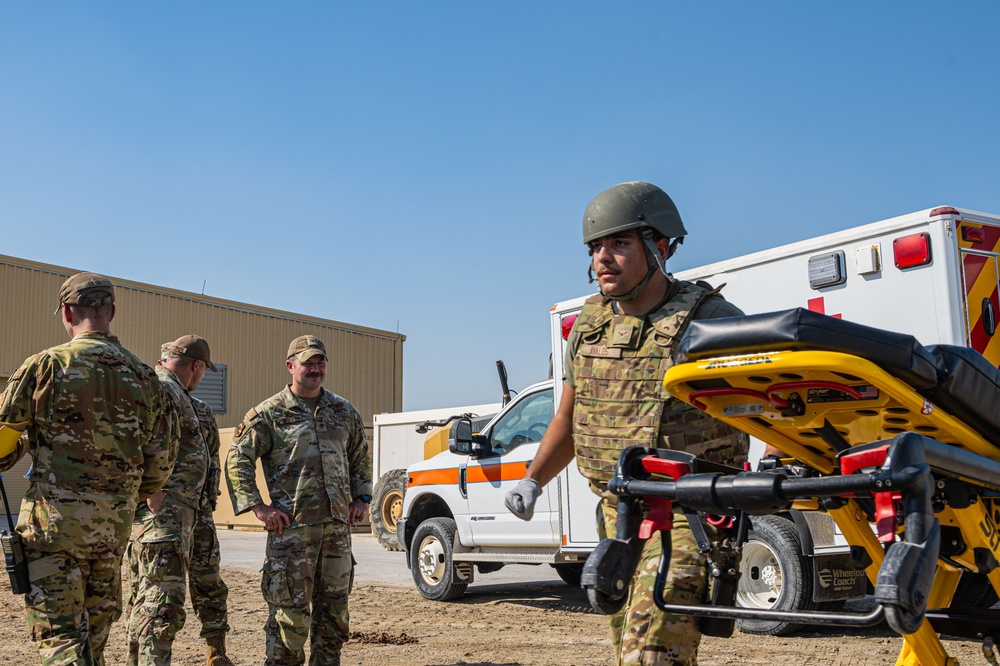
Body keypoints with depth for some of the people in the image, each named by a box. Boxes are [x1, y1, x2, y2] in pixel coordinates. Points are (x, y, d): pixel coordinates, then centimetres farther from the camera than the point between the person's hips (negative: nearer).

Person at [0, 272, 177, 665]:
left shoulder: (47, 366, -8)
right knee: (95, 632, 19)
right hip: (115, 523, 5)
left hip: (55, 516, -4)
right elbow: (162, 459, 10)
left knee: (59, 633, -2)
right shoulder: (142, 376, 5)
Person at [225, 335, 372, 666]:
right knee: (291, 608, -3)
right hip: (292, 526, -5)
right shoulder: (269, 413, -2)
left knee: (333, 606, 11)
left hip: (338, 525, 5)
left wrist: (362, 497, 14)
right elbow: (237, 460, -2)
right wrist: (258, 507, -9)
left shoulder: (344, 411, 13)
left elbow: (361, 457, 25)